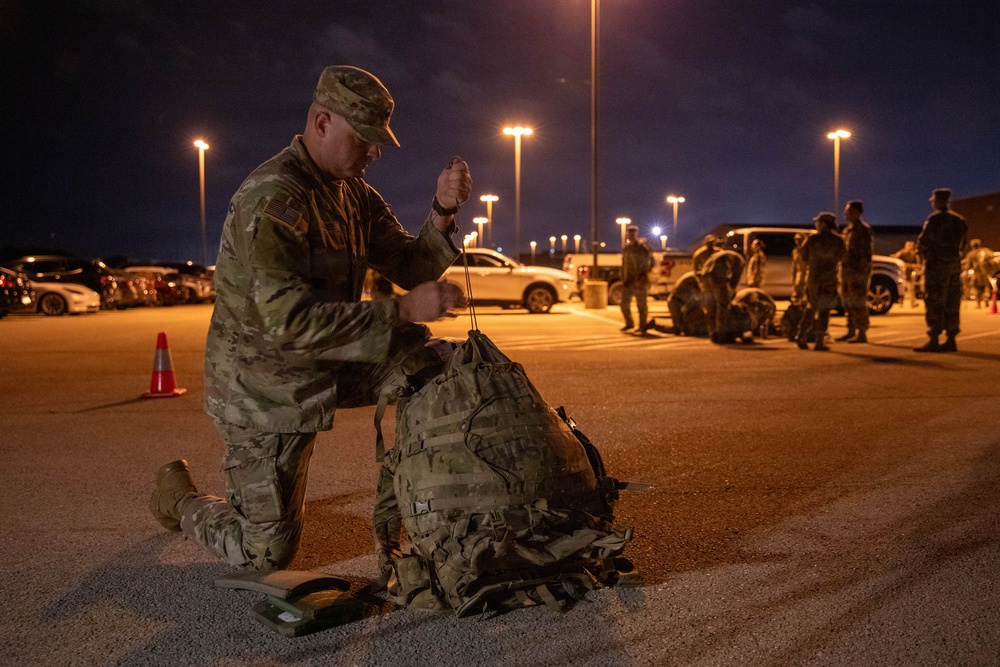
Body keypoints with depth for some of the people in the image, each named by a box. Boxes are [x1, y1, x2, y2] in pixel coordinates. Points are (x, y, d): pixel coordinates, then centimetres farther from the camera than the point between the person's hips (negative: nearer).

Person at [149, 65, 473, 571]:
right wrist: (402, 311, -37)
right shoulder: (272, 198, -26)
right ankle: (178, 496, 28)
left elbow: (412, 267, 0)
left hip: (322, 368, 8)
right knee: (267, 553, -2)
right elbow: (289, 320, -35)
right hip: (264, 387, -8)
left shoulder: (354, 194, 4)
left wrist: (442, 212, -18)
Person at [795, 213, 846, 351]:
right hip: (829, 280, -1)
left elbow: (804, 257, 3)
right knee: (824, 311, 3)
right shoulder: (837, 240, -5)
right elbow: (841, 257, 8)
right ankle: (819, 342, 0)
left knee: (810, 308, 17)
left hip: (812, 278, 1)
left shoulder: (812, 239, -5)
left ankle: (802, 336, 12)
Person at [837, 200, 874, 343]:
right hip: (847, 271, 9)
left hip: (858, 272, -9)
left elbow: (866, 254, -16)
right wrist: (842, 272, 17)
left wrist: (861, 273, -22)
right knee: (848, 303, 13)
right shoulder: (847, 230, 18)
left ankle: (862, 334, -3)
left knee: (858, 304, -7)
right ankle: (851, 331, 21)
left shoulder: (863, 230, -10)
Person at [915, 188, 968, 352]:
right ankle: (951, 340, 10)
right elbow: (963, 243, 18)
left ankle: (933, 341, -10)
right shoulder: (958, 220, 13)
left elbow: (923, 242, -12)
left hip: (936, 265, -7)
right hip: (955, 265, 7)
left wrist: (924, 254, 8)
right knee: (951, 304, 9)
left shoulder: (934, 220, -10)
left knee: (934, 304, -7)